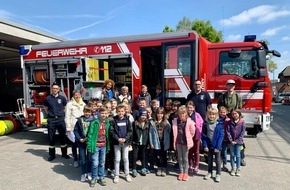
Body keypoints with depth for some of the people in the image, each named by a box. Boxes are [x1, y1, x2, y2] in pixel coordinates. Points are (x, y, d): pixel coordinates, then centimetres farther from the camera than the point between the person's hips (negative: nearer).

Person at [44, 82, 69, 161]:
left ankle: (64, 153, 20)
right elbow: (45, 108, 14)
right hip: (51, 120, 0)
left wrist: (60, 113, 8)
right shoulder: (48, 98, 1)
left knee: (63, 136, 7)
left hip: (60, 119, 0)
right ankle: (52, 155, 19)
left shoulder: (62, 98, 2)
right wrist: (50, 114, 6)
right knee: (51, 137, 7)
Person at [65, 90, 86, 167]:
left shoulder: (83, 104, 12)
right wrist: (68, 128, -9)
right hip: (73, 127, -3)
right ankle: (75, 160, 18)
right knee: (74, 144, 5)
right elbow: (67, 117, -3)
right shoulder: (69, 104, 0)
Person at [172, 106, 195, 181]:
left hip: (185, 142, -3)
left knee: (185, 158, 7)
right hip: (178, 142, 3)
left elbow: (192, 132, -1)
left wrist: (188, 139, 6)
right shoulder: (175, 121, -3)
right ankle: (181, 172, 26)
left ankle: (186, 173, 22)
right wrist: (174, 142, 8)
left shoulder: (189, 122, -13)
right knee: (180, 158, 13)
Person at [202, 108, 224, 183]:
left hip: (216, 146, -2)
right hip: (209, 145, 2)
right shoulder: (205, 124, -5)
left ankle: (218, 174, 24)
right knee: (209, 160, 17)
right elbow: (203, 135, -2)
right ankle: (209, 172, 33)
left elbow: (221, 136, -11)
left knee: (217, 160, 10)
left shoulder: (218, 124, -12)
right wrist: (205, 145, -9)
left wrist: (217, 146, -15)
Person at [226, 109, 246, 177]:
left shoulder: (242, 122, -6)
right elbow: (228, 132, -4)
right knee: (232, 155, 10)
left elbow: (242, 133, -7)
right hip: (231, 142, 1)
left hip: (238, 141, -1)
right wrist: (231, 140, -12)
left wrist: (237, 141, -12)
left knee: (238, 155, 6)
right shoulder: (230, 122, -2)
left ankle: (238, 169, 19)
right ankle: (233, 168, 21)